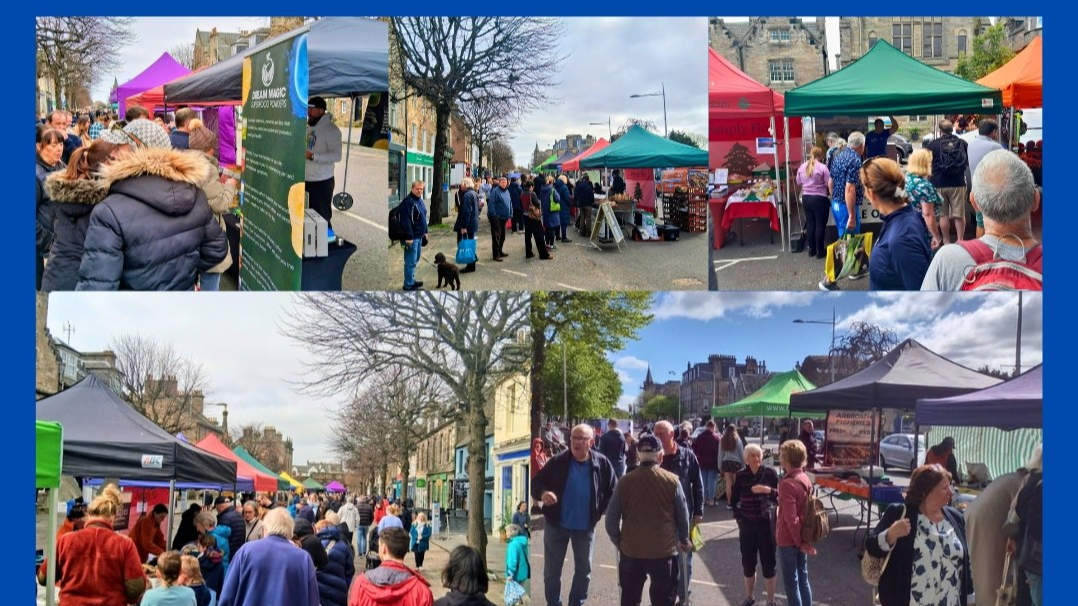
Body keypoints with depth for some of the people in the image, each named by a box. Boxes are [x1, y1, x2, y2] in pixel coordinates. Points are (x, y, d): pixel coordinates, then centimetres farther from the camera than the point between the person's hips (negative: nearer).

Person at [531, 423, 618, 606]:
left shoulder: (602, 464, -10)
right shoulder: (558, 462, -11)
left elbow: (613, 491, 2)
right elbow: (536, 483, -7)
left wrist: (599, 511, -5)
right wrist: (542, 493, -28)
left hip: (585, 527, 1)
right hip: (556, 525, -1)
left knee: (583, 571, 15)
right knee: (551, 571, 8)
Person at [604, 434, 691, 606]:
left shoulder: (624, 482, -4)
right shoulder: (672, 481, -7)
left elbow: (611, 519, -1)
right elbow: (683, 515, 0)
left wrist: (618, 542, 15)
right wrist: (684, 540, 17)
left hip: (631, 550, 2)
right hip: (664, 550, -2)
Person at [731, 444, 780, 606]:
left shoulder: (770, 473, -7)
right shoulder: (741, 475, -2)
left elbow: (781, 495, -7)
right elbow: (735, 499, 7)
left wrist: (769, 490, -23)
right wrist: (738, 517, 1)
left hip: (766, 524, -2)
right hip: (746, 524, 2)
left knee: (768, 562, 3)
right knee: (748, 562, 12)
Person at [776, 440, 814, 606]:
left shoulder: (787, 484, -22)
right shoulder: (805, 479, 3)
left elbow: (791, 518, -24)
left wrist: (799, 542, -15)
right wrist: (803, 541, 16)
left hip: (789, 540, -8)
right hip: (801, 538, 8)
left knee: (791, 583, 3)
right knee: (803, 579, 15)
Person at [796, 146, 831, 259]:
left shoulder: (802, 167, 4)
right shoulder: (822, 167, -12)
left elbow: (799, 183, 15)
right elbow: (829, 184, -12)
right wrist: (831, 195, 2)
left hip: (806, 198, 5)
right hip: (820, 199, -5)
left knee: (810, 223, 13)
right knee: (820, 224, 2)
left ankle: (811, 250, 19)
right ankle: (820, 251, 6)